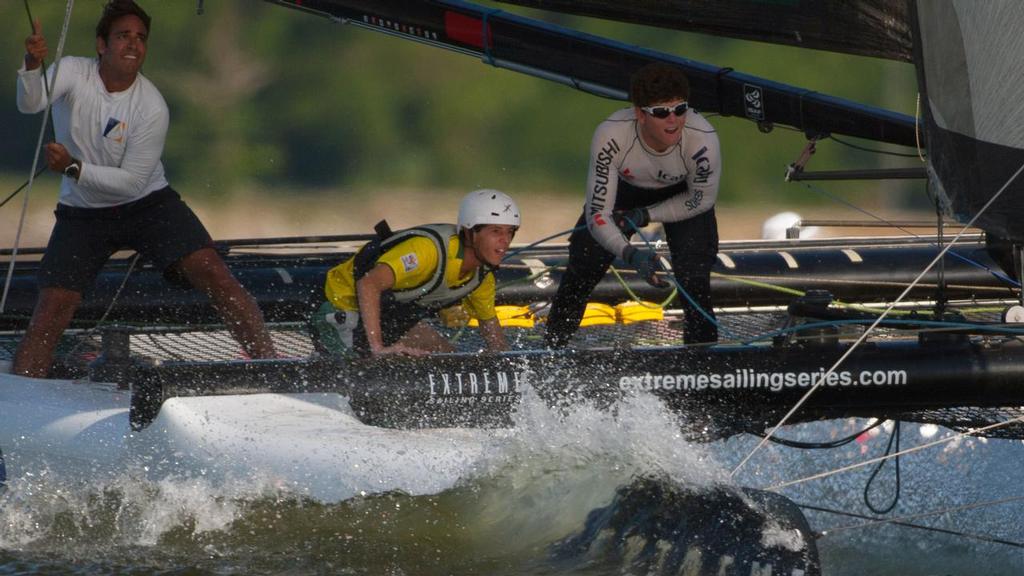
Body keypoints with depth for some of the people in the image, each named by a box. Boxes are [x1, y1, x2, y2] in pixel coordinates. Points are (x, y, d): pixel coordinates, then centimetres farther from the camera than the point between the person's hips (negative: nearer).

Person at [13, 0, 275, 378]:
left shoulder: (152, 108, -17)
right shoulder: (73, 73, -13)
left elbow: (131, 182, -16)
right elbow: (30, 104, -33)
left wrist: (74, 167, -27)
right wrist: (32, 65, -53)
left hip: (147, 203, -1)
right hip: (83, 215, 1)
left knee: (212, 273, -17)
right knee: (47, 319, -9)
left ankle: (268, 362, -10)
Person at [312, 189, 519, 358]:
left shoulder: (482, 276, -5)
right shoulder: (430, 248, -34)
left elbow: (489, 321, 16)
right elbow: (369, 284, -44)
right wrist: (378, 348, -49)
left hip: (392, 318, 9)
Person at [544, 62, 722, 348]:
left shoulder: (702, 139, -39)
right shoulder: (610, 136, -40)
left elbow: (701, 199, -17)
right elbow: (598, 215, -35)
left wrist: (644, 216, -20)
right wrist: (632, 255, -50)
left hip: (683, 195, -1)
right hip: (625, 187, 1)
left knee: (694, 279, -19)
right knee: (581, 269, 0)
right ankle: (552, 351, 24)